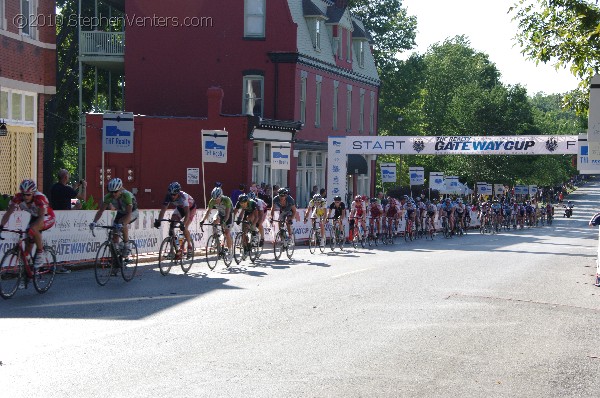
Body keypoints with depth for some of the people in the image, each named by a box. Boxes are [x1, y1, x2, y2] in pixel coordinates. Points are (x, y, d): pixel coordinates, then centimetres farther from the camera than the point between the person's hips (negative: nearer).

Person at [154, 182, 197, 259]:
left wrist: (184, 224, -60)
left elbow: (187, 212, -47)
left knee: (184, 228, -22)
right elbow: (163, 210, -28)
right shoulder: (169, 197, -27)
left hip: (191, 208, -5)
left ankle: (190, 246, 1)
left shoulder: (183, 196, -40)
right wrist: (158, 221, -43)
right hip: (179, 208, 5)